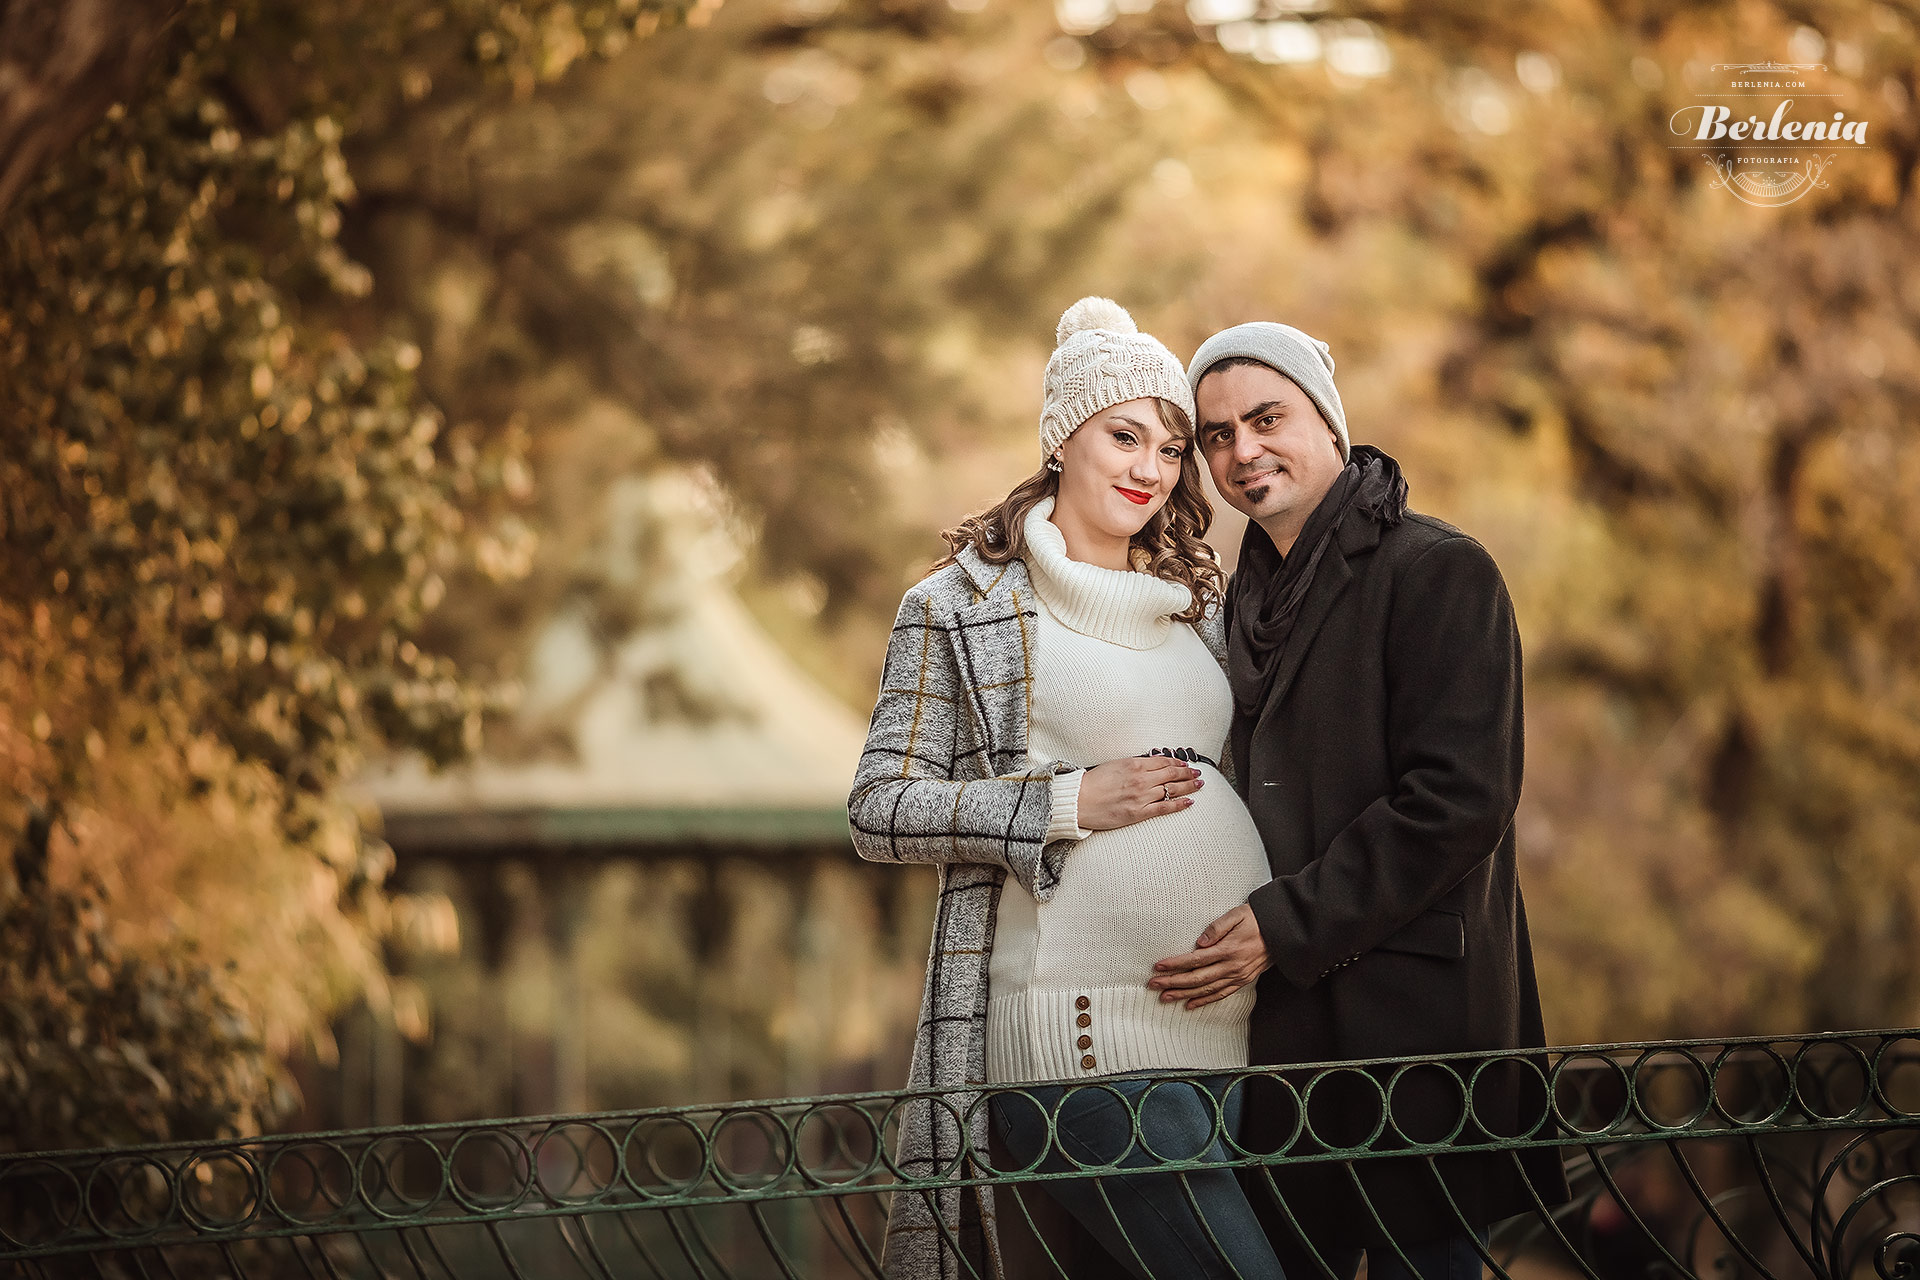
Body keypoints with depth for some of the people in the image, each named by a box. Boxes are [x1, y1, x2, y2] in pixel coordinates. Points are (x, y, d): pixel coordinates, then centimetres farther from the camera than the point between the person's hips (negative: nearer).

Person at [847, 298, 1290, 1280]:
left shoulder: (1194, 607, 20)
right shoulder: (958, 608, 2)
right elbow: (880, 812, -3)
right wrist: (1069, 804, -11)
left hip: (1234, 1028, 7)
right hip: (1082, 1042, -7)